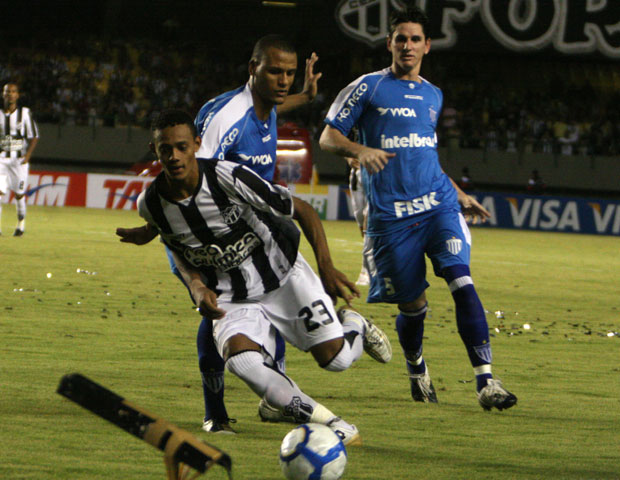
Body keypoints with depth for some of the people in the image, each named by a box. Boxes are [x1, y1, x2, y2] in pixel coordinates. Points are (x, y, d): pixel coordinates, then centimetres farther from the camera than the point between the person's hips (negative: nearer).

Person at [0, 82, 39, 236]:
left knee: (19, 194, 5)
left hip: (20, 160, -1)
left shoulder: (25, 113, -1)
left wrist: (28, 155, -14)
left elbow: (34, 137, 0)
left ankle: (21, 223, 28)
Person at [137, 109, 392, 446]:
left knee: (335, 358, -13)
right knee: (239, 358, -30)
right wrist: (197, 287, -10)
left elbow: (301, 210, -11)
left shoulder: (228, 177, -24)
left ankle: (355, 326, 28)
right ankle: (329, 425, -16)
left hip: (283, 276, -2)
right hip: (232, 299, 2)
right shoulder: (150, 204, -13)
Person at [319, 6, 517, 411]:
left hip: (438, 205, 3)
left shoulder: (433, 96, 19)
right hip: (390, 214, -3)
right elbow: (328, 137, 2)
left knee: (462, 280, -17)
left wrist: (460, 196, 27)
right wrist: (360, 150, -19)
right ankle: (417, 371, 34)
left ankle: (487, 382, -21)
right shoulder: (369, 88, 3)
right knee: (412, 304, 2)